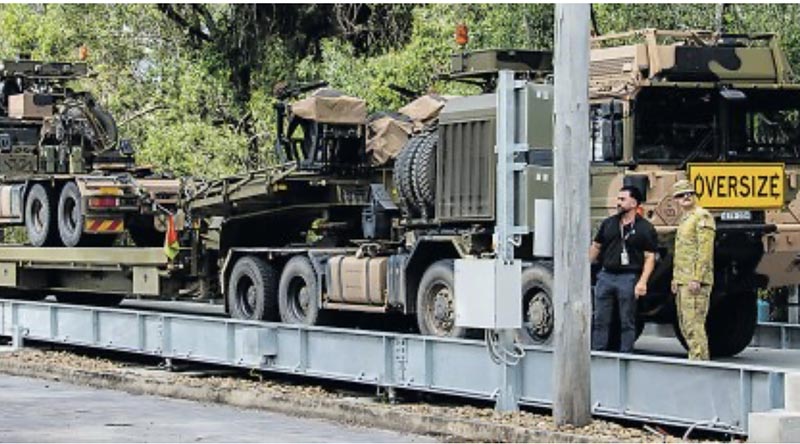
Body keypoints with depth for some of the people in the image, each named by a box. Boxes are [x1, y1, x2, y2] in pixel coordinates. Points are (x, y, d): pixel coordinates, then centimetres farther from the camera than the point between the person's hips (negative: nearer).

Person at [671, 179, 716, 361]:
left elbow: (705, 251, -18)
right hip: (682, 281, 10)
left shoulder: (702, 217, -9)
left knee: (693, 325, -14)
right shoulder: (684, 220, 21)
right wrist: (675, 279, 21)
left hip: (695, 282, -10)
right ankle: (700, 360, 17)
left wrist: (697, 279, -23)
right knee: (685, 325, 12)